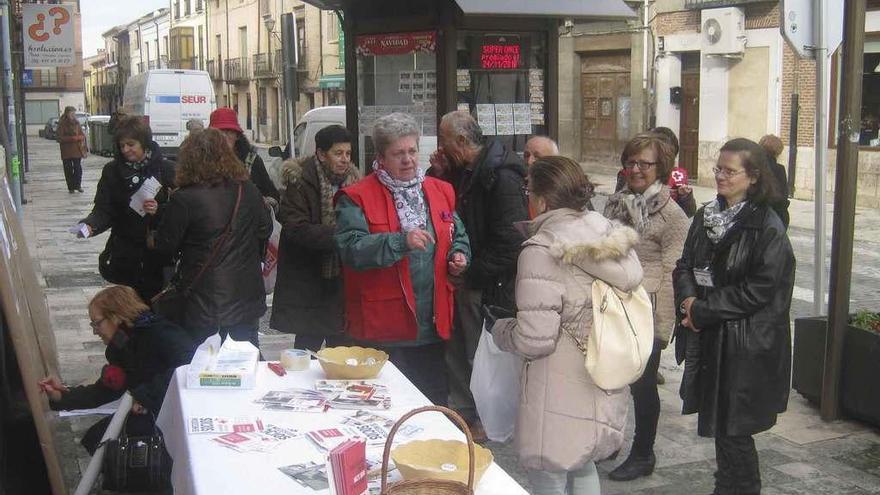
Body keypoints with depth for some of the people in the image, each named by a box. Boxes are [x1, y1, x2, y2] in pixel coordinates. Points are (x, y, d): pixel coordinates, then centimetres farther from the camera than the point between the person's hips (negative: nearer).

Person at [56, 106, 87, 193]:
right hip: (66, 152, -3)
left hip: (77, 150, 3)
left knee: (78, 168, -3)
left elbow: (82, 135, 13)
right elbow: (60, 138, -10)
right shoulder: (62, 124, -4)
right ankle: (71, 187, 9)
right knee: (68, 169, 2)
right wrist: (72, 138, -18)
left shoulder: (76, 123, 9)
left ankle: (78, 185, 9)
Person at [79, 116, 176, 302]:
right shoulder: (112, 171, 4)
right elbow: (103, 209, -2)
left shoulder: (165, 169, -1)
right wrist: (90, 225, -21)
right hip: (125, 255, 1)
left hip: (158, 253, -1)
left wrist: (158, 210, -20)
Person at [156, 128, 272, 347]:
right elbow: (265, 229, 10)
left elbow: (165, 246, -8)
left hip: (203, 299, -4)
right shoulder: (249, 191, -3)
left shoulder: (183, 199, -16)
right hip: (246, 294, 4)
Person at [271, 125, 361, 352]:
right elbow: (296, 229, -20)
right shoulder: (301, 182, -12)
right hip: (309, 281, -5)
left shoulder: (352, 180, 6)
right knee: (307, 344, 4)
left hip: (342, 280, 5)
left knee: (341, 344, 11)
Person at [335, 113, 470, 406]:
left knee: (436, 404, 16)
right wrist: (401, 242, -28)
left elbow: (459, 237, 23)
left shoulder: (441, 192, 11)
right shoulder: (357, 198, -6)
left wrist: (459, 257, 1)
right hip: (382, 329, -5)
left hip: (432, 326, 5)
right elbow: (350, 249, -18)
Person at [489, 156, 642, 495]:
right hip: (602, 396, 7)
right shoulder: (611, 240, 1)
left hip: (558, 405, -7)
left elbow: (534, 339, -22)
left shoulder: (541, 251, -20)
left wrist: (497, 326, -2)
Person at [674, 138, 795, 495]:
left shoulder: (768, 228, -13)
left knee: (732, 428, 1)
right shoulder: (705, 217, 8)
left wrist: (704, 311, -16)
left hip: (745, 343, -6)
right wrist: (689, 298, -10)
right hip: (708, 337, 6)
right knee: (717, 419, 15)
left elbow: (758, 290, -18)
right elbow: (685, 265, 11)